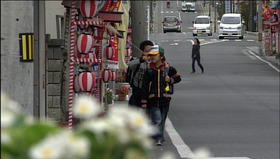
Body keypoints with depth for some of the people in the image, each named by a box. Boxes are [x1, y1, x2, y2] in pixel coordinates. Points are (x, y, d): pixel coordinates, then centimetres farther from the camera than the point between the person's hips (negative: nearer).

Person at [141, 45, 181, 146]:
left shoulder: (168, 68, 1)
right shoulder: (149, 70, 2)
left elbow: (178, 78, 17)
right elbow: (145, 87, 4)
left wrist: (170, 80, -6)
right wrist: (144, 102, 1)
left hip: (165, 99, 1)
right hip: (153, 99, -1)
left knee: (162, 120, 9)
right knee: (157, 120, -11)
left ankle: (159, 138, 21)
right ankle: (158, 139, -16)